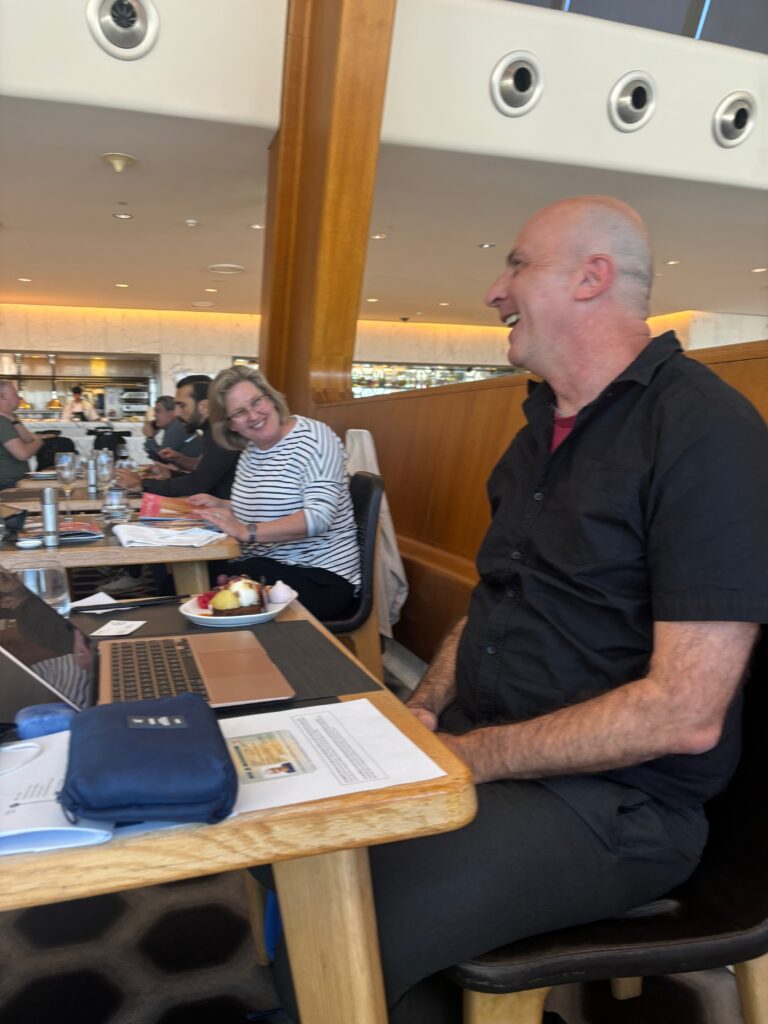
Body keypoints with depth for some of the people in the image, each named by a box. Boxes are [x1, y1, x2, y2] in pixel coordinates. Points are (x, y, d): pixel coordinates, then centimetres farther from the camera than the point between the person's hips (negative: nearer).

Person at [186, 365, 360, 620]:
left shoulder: (314, 437, -12)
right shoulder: (249, 454, 11)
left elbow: (318, 516, -23)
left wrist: (247, 531, -28)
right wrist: (220, 506, 3)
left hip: (319, 576, -6)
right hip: (264, 567, 7)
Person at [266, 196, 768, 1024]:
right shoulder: (543, 423, 10)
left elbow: (686, 713, -21)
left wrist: (466, 757, -17)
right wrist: (423, 708, 0)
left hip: (610, 801, -7)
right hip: (474, 746, 8)